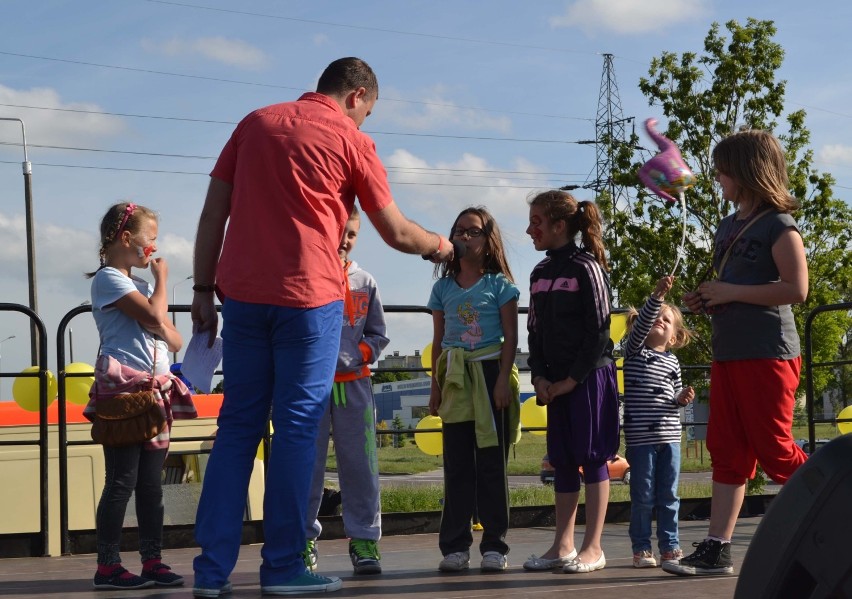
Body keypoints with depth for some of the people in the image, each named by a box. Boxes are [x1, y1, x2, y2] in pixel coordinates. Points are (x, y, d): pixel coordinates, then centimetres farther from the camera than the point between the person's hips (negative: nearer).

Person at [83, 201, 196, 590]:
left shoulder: (140, 285, 23)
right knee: (122, 481, -8)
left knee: (151, 483, 7)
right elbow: (155, 317, -15)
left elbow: (173, 338, 21)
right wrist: (162, 279, 0)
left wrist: (165, 329, -2)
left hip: (154, 389, 9)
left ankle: (152, 561, 10)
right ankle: (108, 565, -5)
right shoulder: (108, 279, -5)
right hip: (123, 388, -9)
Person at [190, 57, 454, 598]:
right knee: (297, 426, 2)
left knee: (238, 424, 7)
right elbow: (396, 233, 5)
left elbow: (213, 214, 10)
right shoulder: (351, 141, 2)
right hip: (309, 296, -4)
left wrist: (203, 290, 11)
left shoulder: (256, 123, 15)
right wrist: (438, 245, 24)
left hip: (242, 293, 4)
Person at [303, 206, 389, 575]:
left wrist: (355, 356, -5)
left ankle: (363, 539, 8)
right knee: (308, 464, 1)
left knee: (359, 464, 2)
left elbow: (378, 335, 13)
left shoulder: (364, 283, 10)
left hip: (354, 383, 2)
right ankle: (304, 539, 11)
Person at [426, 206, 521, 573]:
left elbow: (510, 337, -2)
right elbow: (438, 341, 13)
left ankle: (494, 546, 2)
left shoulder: (499, 284, 1)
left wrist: (503, 379, -12)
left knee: (492, 463, -1)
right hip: (456, 378, 3)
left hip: (490, 373, -3)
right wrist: (435, 387, 9)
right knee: (457, 464, 1)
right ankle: (455, 546, 3)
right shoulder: (443, 287, 11)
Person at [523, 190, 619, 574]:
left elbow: (598, 330, -11)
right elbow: (535, 331, 14)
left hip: (589, 376, -7)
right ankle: (563, 546, 12)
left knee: (591, 457, -4)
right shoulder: (540, 274, 12)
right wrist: (539, 377, 0)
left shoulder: (586, 267, -8)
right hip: (555, 381, 7)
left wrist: (573, 379, -12)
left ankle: (593, 548, -1)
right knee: (562, 461, 8)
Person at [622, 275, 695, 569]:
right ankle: (641, 548, 6)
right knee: (643, 496, 0)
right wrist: (658, 295, -25)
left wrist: (683, 398, -2)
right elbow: (641, 323, -16)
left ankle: (670, 546, 14)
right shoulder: (634, 351, 2)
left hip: (669, 436, 4)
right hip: (640, 437, -4)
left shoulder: (673, 362, 14)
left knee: (669, 496, 7)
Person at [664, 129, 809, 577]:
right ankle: (716, 548, 5)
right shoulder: (728, 227, 16)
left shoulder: (778, 225, -9)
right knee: (727, 451, 5)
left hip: (768, 355, -8)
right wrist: (705, 301, 7)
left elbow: (796, 289, -19)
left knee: (774, 451, -6)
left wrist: (730, 292, -17)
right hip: (727, 354, 8)